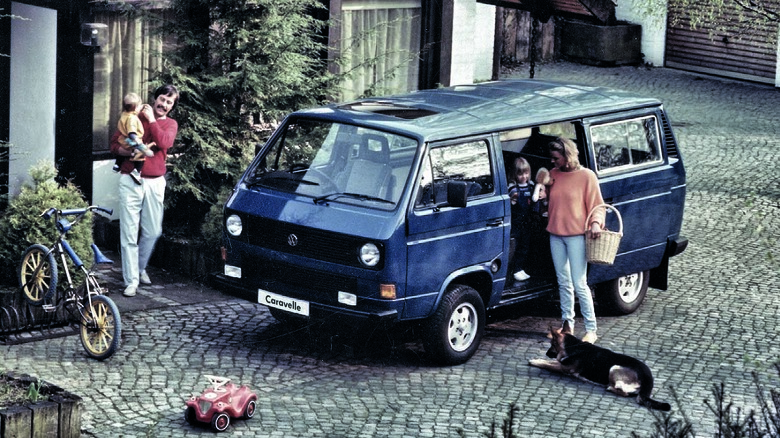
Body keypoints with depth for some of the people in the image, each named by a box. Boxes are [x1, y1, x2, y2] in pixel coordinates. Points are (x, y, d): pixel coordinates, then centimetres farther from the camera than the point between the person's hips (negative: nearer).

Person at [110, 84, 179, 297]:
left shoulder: (170, 124, 9)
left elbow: (164, 142, -13)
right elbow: (114, 144, 2)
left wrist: (152, 119, -7)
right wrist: (131, 151, -16)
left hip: (155, 182, 2)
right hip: (130, 181, -2)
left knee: (152, 231, 8)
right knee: (129, 233, -5)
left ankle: (140, 269, 32)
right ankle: (131, 281, -1)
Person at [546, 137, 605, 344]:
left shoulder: (586, 176, -7)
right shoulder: (553, 174, 9)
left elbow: (597, 205, -5)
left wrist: (596, 223, -23)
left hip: (577, 235, -6)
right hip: (556, 235, 6)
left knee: (579, 284, -8)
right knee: (563, 283, 12)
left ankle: (591, 330, -1)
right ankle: (567, 325, 21)